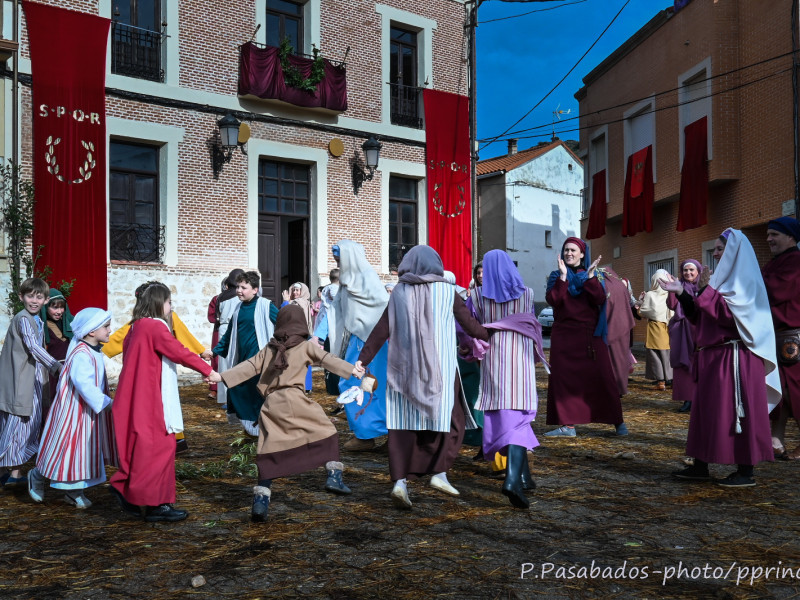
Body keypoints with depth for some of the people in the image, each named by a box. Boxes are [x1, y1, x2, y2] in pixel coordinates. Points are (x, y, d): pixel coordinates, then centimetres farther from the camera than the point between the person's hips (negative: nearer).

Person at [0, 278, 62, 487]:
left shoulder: (38, 321, 14)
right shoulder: (23, 319, -14)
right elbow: (33, 347, -25)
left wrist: (43, 379, 18)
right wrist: (56, 366, -32)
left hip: (33, 382, 9)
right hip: (18, 382, -9)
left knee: (31, 426, 12)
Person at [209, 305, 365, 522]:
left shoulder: (269, 349, 20)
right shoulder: (306, 346, 8)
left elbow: (249, 366, 16)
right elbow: (327, 360, -1)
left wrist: (222, 376, 20)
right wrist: (351, 370, -6)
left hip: (270, 405, 4)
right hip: (293, 400, -4)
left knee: (269, 455, 6)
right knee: (327, 432, 10)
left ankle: (260, 502, 2)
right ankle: (333, 476, -1)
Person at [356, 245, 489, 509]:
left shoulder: (400, 293, 3)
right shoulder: (447, 292, -1)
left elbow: (381, 330, -2)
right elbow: (471, 326, 4)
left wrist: (363, 359, 1)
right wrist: (491, 336, 23)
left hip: (405, 368, 2)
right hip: (439, 367, -2)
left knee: (404, 425, 5)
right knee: (448, 418, 14)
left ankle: (400, 481, -3)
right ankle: (439, 473, 9)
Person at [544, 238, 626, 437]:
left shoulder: (593, 275, 9)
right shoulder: (556, 276, 9)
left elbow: (600, 299, -8)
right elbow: (552, 300, -10)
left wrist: (590, 277, -14)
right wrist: (563, 276, -14)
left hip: (590, 335, -1)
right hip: (564, 336, 1)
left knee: (602, 377, -2)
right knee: (563, 378, -2)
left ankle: (617, 422, 9)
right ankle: (567, 424, 2)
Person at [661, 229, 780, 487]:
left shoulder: (744, 282, -9)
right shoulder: (726, 280, 17)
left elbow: (729, 314, -24)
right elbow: (700, 315, 16)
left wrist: (708, 290, -19)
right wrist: (681, 293, 7)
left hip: (734, 358, -9)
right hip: (715, 356, 9)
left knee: (734, 412, -5)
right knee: (705, 410, 10)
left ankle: (746, 473, 3)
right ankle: (700, 466, 16)